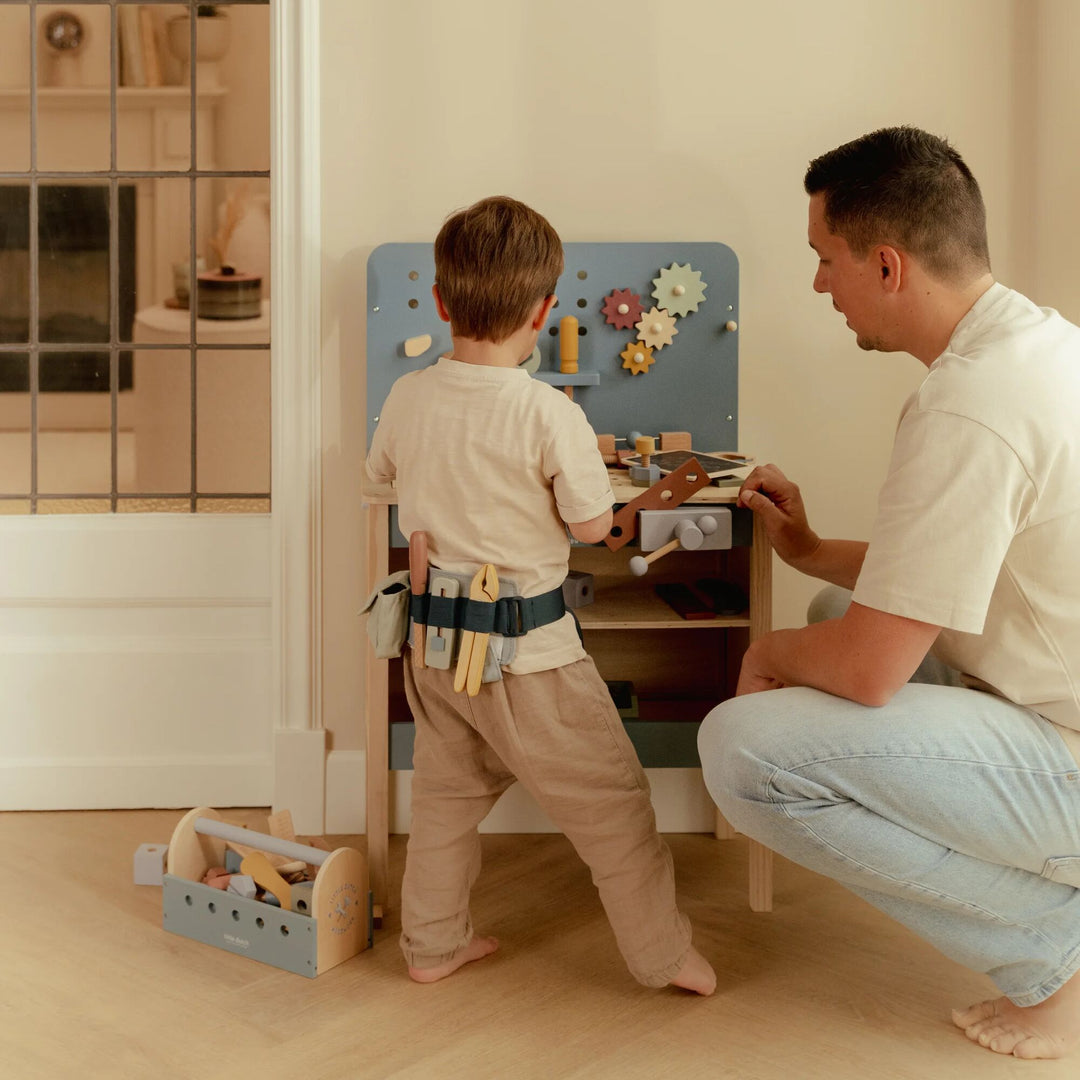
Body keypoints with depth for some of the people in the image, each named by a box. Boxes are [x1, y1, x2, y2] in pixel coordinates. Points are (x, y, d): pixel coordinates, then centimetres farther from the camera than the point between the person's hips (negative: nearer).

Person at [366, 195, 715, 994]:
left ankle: (433, 944, 32)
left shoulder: (407, 398, -3)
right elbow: (594, 524, -12)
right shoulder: (550, 415, -20)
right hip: (528, 653, -6)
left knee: (447, 791, 22)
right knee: (611, 799, 8)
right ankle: (664, 954, 18)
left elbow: (381, 472, 17)